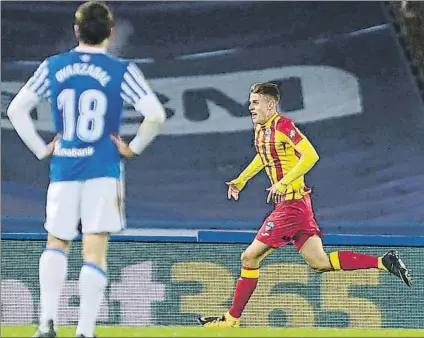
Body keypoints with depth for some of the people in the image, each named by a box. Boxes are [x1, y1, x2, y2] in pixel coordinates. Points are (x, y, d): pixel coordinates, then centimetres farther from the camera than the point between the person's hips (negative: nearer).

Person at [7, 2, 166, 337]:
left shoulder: (53, 67, 4)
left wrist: (41, 149, 10)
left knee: (56, 244, 16)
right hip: (104, 170, -2)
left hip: (63, 168, 2)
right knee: (95, 252, -2)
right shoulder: (122, 71, -4)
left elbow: (16, 110, 6)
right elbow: (156, 115, -11)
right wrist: (133, 148, 1)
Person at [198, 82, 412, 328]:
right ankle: (384, 262, 4)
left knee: (250, 257, -3)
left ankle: (232, 319, 5)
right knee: (319, 262, 5)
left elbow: (310, 155, -24)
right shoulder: (260, 128, 12)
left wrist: (283, 183, -29)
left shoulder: (283, 126, -15)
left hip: (292, 204, -9)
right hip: (286, 204, 9)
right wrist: (241, 180, 29)